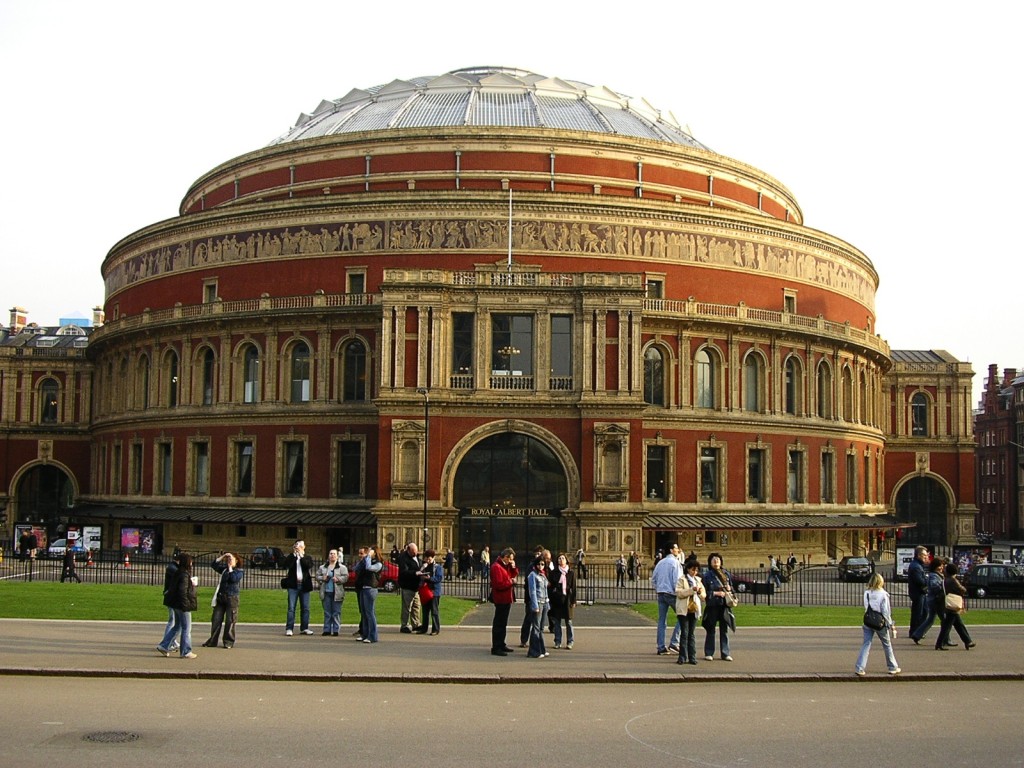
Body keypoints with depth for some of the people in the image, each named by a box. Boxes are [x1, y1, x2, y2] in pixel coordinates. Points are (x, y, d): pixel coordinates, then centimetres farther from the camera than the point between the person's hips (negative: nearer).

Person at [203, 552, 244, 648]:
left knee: (230, 621, -2)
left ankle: (229, 642, 4)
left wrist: (230, 568, -9)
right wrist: (222, 556, 5)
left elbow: (234, 578, -17)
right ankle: (212, 641, 11)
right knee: (216, 620, 5)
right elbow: (213, 565, 12)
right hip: (220, 597, 5)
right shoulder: (224, 569, 16)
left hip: (231, 598, -5)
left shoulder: (239, 571, 1)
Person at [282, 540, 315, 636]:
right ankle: (289, 628, -4)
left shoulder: (307, 558, 10)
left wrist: (301, 555, -10)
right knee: (291, 607, -4)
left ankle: (304, 628, 13)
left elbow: (309, 565, -11)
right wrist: (294, 554, -12)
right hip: (293, 585, -1)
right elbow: (287, 564, -12)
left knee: (305, 608, 5)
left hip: (304, 585, 1)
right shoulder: (291, 557, 8)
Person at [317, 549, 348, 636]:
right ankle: (326, 630, 11)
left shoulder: (342, 567, 2)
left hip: (337, 593, -3)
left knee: (336, 613, -2)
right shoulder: (322, 567, 13)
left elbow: (345, 577, -5)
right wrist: (322, 578, -5)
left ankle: (336, 630, 3)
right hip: (326, 592, 3)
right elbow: (317, 576, 14)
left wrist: (338, 579, -19)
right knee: (327, 612, 7)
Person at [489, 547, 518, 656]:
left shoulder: (507, 565, 13)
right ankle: (496, 648, -6)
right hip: (501, 599, -10)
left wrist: (514, 567, 2)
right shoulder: (496, 567, -18)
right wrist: (510, 582, -15)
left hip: (507, 598, 10)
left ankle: (501, 645, 29)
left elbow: (514, 575, 19)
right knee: (499, 623, -8)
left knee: (502, 623, 19)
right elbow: (499, 584, -25)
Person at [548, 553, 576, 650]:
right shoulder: (553, 572, 4)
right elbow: (550, 586, 3)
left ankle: (569, 642, 8)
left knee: (568, 622, 1)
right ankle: (557, 642, 13)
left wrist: (573, 601, -1)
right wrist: (549, 600, -3)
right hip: (556, 599, 1)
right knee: (556, 621, 5)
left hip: (567, 599, -1)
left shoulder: (571, 573, 4)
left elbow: (573, 587, 4)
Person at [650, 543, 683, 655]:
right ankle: (674, 643, -4)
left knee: (661, 620, 7)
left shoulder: (660, 562, 13)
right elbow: (676, 580, -15)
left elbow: (653, 578, 15)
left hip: (661, 593, 7)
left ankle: (661, 647, 8)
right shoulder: (675, 562, -9)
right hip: (671, 593, -7)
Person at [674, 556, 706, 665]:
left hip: (694, 610, 4)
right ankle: (682, 656, -2)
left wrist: (701, 592, -7)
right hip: (683, 610, -4)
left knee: (692, 634, 6)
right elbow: (678, 592, -14)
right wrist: (692, 590, -21)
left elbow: (704, 595, 16)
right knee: (684, 633, -5)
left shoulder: (698, 580, 16)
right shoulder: (682, 579, -1)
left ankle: (692, 657, 7)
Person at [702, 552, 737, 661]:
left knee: (724, 630, 7)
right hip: (712, 606, -3)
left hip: (725, 605, 3)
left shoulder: (726, 573, 9)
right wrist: (716, 593, -15)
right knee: (711, 630, 4)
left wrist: (729, 589, -2)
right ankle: (709, 653, 11)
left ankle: (725, 654, 14)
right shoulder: (707, 575, -4)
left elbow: (731, 586, 19)